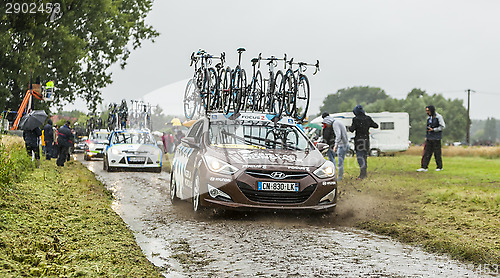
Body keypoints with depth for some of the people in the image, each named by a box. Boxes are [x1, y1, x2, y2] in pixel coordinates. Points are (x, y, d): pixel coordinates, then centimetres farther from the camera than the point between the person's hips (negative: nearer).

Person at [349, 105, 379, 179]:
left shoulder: (356, 119, -11)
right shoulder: (368, 118, 3)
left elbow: (352, 129, -15)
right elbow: (376, 126, 10)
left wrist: (350, 127, 7)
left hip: (359, 140, -5)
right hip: (366, 140, 5)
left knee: (359, 157, -5)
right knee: (364, 156, 16)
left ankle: (362, 173, -17)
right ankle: (364, 173, 20)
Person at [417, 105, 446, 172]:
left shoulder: (439, 117, -6)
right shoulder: (429, 118, 15)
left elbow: (443, 126, -10)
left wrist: (433, 130, -14)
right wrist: (426, 137, 16)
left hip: (436, 138, -6)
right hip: (429, 138, 6)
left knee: (437, 153, -1)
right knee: (427, 153, -1)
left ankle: (440, 167, 11)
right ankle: (424, 167, -4)